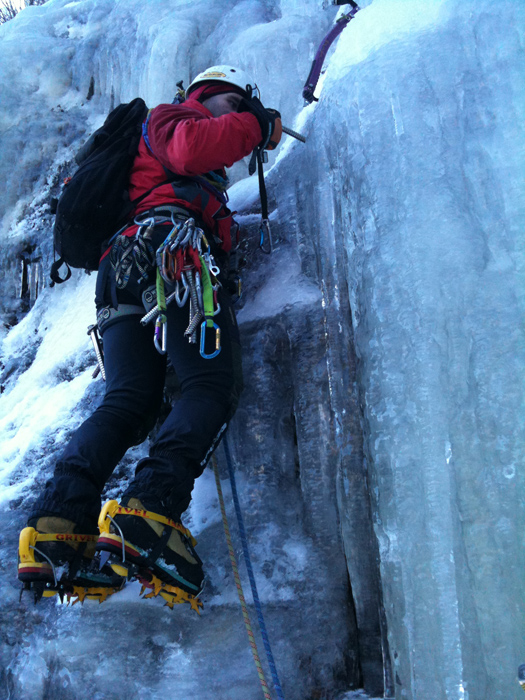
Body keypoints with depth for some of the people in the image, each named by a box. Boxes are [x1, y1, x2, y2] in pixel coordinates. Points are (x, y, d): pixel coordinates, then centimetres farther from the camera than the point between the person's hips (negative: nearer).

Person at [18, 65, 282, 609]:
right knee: (214, 383, -20)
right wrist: (255, 126, 7)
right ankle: (147, 509, -39)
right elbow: (189, 150, -4)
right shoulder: (172, 117, 19)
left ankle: (57, 523, -28)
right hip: (169, 244, -8)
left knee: (129, 400, -9)